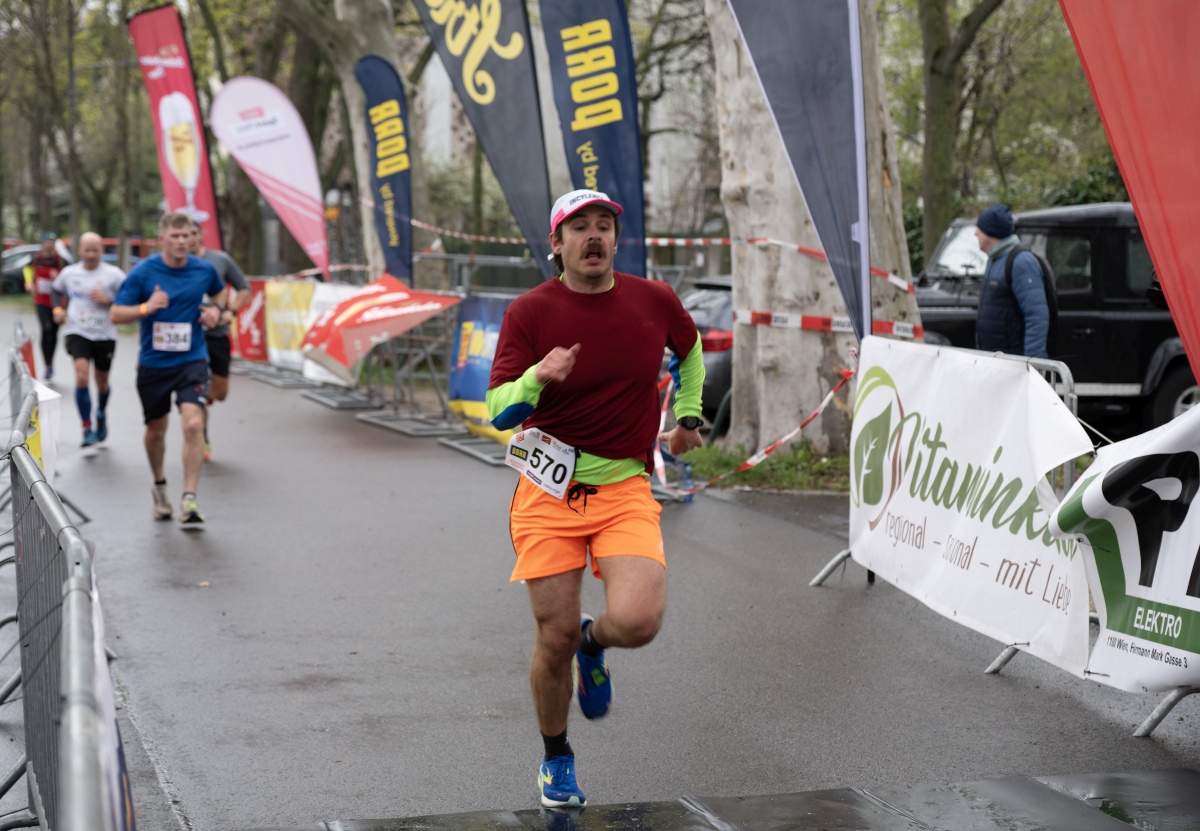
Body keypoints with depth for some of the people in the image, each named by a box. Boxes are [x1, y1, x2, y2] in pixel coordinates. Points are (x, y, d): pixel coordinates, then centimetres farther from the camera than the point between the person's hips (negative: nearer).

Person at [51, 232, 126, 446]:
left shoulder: (113, 274, -7)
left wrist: (108, 300, -19)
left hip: (104, 334, 0)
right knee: (81, 375, -19)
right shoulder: (69, 273, 3)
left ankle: (101, 413, 47)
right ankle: (87, 429, -13)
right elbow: (58, 291, 22)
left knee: (102, 381, 14)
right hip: (77, 332, 0)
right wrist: (58, 309, 4)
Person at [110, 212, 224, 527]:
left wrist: (214, 310, 1)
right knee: (156, 430, 13)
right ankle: (159, 486, 40)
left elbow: (218, 293, 22)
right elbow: (115, 315, -7)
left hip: (191, 360, 0)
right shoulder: (143, 272, -8)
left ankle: (189, 501, -16)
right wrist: (146, 307, -24)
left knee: (193, 424, -19)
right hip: (153, 363, 0)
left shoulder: (204, 270, -1)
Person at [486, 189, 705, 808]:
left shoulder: (655, 301, 2)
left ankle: (594, 642, 18)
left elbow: (691, 348, 26)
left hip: (625, 487, 1)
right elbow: (498, 411, -13)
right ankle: (556, 758, 26)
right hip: (548, 490, -1)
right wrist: (537, 377, -32)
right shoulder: (530, 311, -5)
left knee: (637, 621, -21)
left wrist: (687, 416, 21)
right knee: (553, 638, -1)